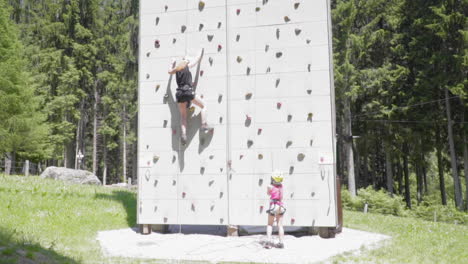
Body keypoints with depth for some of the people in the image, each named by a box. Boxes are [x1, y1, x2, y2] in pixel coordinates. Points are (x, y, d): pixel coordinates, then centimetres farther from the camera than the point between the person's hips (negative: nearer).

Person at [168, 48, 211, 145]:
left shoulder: (177, 69, 16)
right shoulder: (187, 66, 6)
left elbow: (169, 71, 38)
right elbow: (197, 60, 21)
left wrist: (172, 63, 55)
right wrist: (201, 51, 38)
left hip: (180, 93, 4)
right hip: (188, 91, -4)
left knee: (183, 116, 9)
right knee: (203, 106, 10)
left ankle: (183, 134, -10)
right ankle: (204, 125, -9)